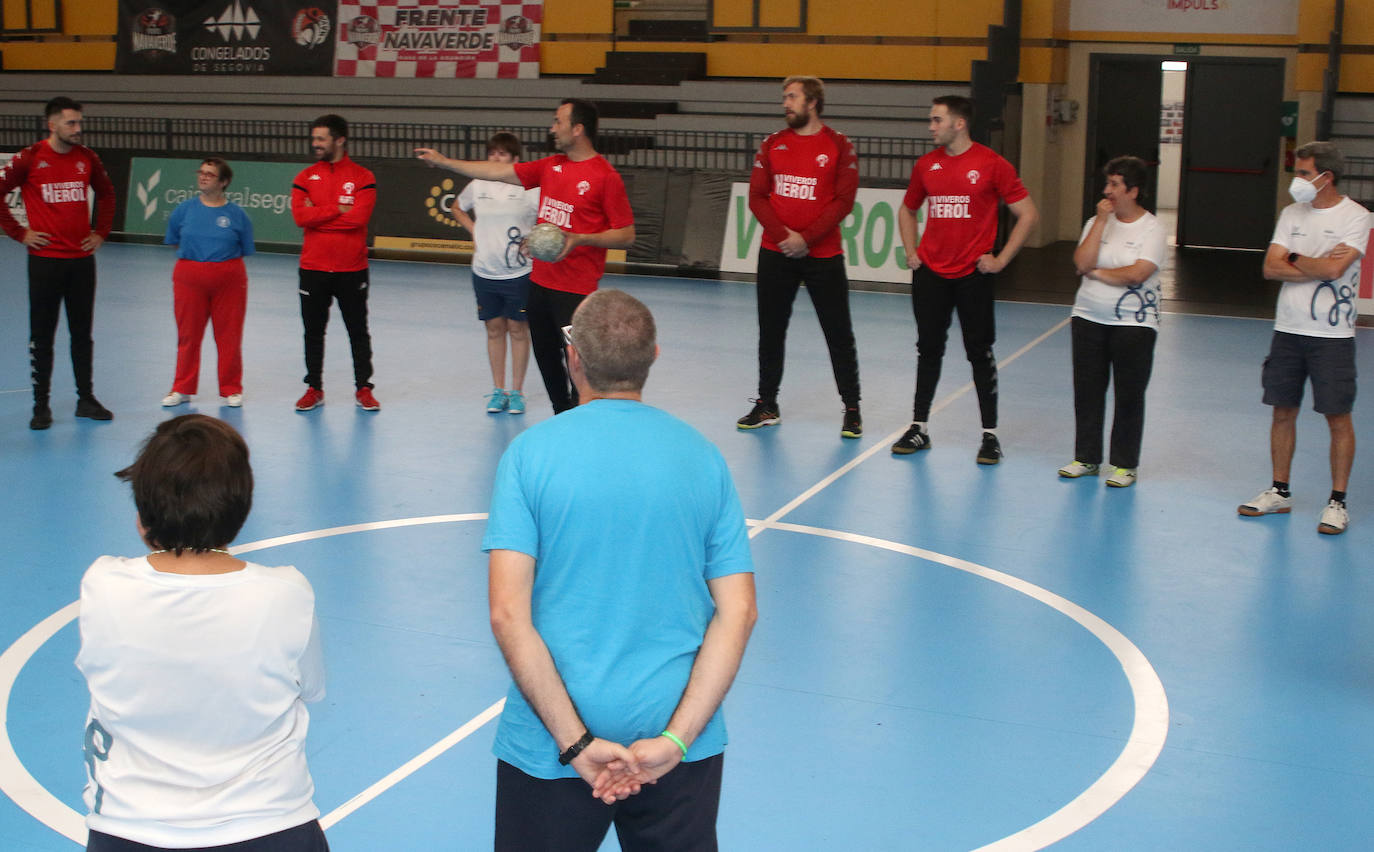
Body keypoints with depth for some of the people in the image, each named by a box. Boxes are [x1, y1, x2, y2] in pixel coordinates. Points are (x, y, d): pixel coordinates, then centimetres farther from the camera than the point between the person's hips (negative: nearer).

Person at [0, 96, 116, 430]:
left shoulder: (87, 158, 5)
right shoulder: (29, 159, -7)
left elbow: (106, 194, 21)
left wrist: (101, 232, 12)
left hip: (82, 259, 3)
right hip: (45, 259, -3)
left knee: (82, 333, 10)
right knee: (42, 336, 2)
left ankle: (86, 399, 19)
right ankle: (41, 405, 10)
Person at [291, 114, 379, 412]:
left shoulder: (362, 177, -3)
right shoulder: (305, 177, 5)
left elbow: (359, 217, -16)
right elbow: (301, 216, -9)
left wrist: (319, 215, -10)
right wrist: (339, 209, -12)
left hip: (352, 270, -2)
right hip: (313, 268, 2)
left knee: (358, 331, 6)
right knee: (313, 331, 9)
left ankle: (363, 388, 17)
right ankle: (314, 388, 20)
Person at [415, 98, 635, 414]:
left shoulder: (605, 176, -12)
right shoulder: (551, 166, 10)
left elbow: (627, 235, -11)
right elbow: (501, 172, 14)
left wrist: (580, 239, -23)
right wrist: (444, 162, 16)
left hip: (575, 291, -8)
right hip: (540, 282, 8)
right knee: (545, 357, 17)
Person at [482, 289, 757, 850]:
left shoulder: (530, 453, -7)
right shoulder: (703, 457, 0)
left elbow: (508, 614, -14)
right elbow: (738, 612, -5)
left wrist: (575, 741, -12)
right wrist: (674, 739, -8)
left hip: (547, 746, -2)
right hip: (680, 744, 2)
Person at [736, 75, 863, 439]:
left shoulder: (838, 146, -3)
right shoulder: (772, 144, 7)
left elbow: (844, 201, -8)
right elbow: (756, 197, 3)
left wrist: (806, 238, -15)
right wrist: (783, 235, -11)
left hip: (823, 255, -3)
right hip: (775, 254, 3)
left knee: (839, 333, 0)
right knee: (771, 330, 8)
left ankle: (852, 409, 10)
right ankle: (766, 405, 19)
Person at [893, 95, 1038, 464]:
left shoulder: (991, 165, -6)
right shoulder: (926, 165, 7)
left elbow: (1028, 214, -3)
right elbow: (907, 210, 23)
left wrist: (1001, 259, -7)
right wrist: (911, 251, 9)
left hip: (973, 274, -4)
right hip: (930, 272, 4)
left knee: (980, 353, 1)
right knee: (929, 350, 8)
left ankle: (990, 435, 9)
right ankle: (919, 428, 18)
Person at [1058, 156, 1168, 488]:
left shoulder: (1152, 228, -5)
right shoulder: (1097, 222, 8)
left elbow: (1136, 274, -19)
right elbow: (1082, 263, -9)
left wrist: (1097, 272, -7)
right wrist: (1102, 220, -9)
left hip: (1134, 323, -4)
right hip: (1089, 318, 4)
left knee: (1129, 395, 1)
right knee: (1087, 391, 7)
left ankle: (1125, 464, 11)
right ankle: (1086, 457, 18)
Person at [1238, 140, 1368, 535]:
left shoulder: (1355, 217, -7)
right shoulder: (1292, 214, 9)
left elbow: (1334, 269, -20)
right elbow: (1270, 267, -1)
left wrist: (1295, 259, -5)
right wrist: (1317, 266, -11)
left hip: (1332, 336, -5)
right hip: (1287, 329, 5)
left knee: (1338, 418, -1)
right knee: (1283, 412, 9)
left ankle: (1337, 502, 7)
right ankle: (1279, 492, 20)